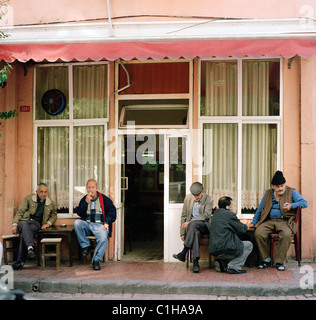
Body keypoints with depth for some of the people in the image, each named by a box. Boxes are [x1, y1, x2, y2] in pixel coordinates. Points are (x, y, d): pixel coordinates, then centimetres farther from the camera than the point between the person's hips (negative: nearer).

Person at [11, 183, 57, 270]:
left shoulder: (51, 203, 16)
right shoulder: (29, 198, 9)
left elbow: (54, 215, 31)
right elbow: (20, 212, 5)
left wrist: (48, 223, 10)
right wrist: (14, 224, -8)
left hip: (36, 223, 0)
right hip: (24, 221, 0)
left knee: (24, 233, -34)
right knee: (24, 225, -40)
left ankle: (20, 261, -37)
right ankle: (30, 247, -60)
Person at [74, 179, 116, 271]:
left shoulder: (104, 199, 6)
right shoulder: (84, 199, 13)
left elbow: (112, 211, 2)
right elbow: (80, 214, 2)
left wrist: (107, 223, -12)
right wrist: (86, 202, -11)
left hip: (100, 225, -3)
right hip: (87, 225, 3)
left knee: (103, 239, -33)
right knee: (77, 223, -27)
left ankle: (96, 260, -18)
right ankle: (85, 245, -15)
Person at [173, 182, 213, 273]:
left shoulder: (208, 199, -8)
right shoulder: (188, 198, 3)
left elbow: (207, 215, -17)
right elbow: (184, 216, 7)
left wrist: (190, 222, -24)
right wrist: (182, 233, 0)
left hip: (204, 225, -2)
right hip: (191, 225, 2)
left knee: (193, 224, -36)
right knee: (196, 233, -35)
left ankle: (183, 253, -39)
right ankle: (195, 262, -41)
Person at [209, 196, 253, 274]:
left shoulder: (216, 214, 17)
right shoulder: (229, 214, -8)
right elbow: (242, 230, -3)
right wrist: (246, 226, 20)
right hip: (224, 249, -9)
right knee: (249, 245, 8)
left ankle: (221, 263, 13)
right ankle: (233, 267, -4)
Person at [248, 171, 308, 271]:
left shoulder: (291, 192, 7)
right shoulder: (268, 194, 16)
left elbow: (304, 203, -2)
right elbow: (260, 209, 22)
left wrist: (291, 205, -17)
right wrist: (253, 222, 15)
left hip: (284, 221, -3)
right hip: (269, 221, 3)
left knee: (287, 235, -36)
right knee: (258, 233, -26)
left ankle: (280, 262, -19)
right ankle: (266, 259, -7)